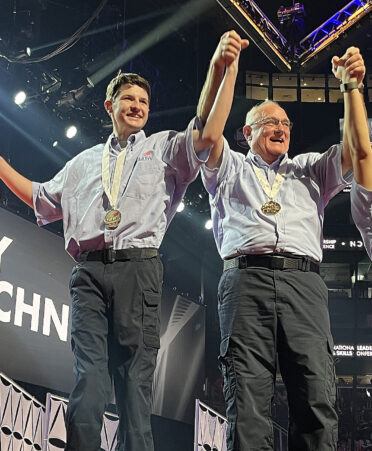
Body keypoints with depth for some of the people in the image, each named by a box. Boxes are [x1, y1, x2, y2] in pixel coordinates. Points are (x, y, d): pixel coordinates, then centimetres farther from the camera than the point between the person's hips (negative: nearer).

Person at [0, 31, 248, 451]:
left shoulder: (163, 147, 19)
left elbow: (208, 136, 2)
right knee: (88, 373, -10)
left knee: (135, 373, -7)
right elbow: (43, 200, 35)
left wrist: (228, 69, -5)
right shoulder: (85, 161, 29)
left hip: (137, 267, -2)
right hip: (88, 271, 2)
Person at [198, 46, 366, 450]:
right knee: (248, 396, -13)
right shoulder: (230, 169, 26)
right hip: (246, 277, -1)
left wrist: (350, 86, 8)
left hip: (303, 282, 2)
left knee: (317, 395, -13)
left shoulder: (310, 169, 32)